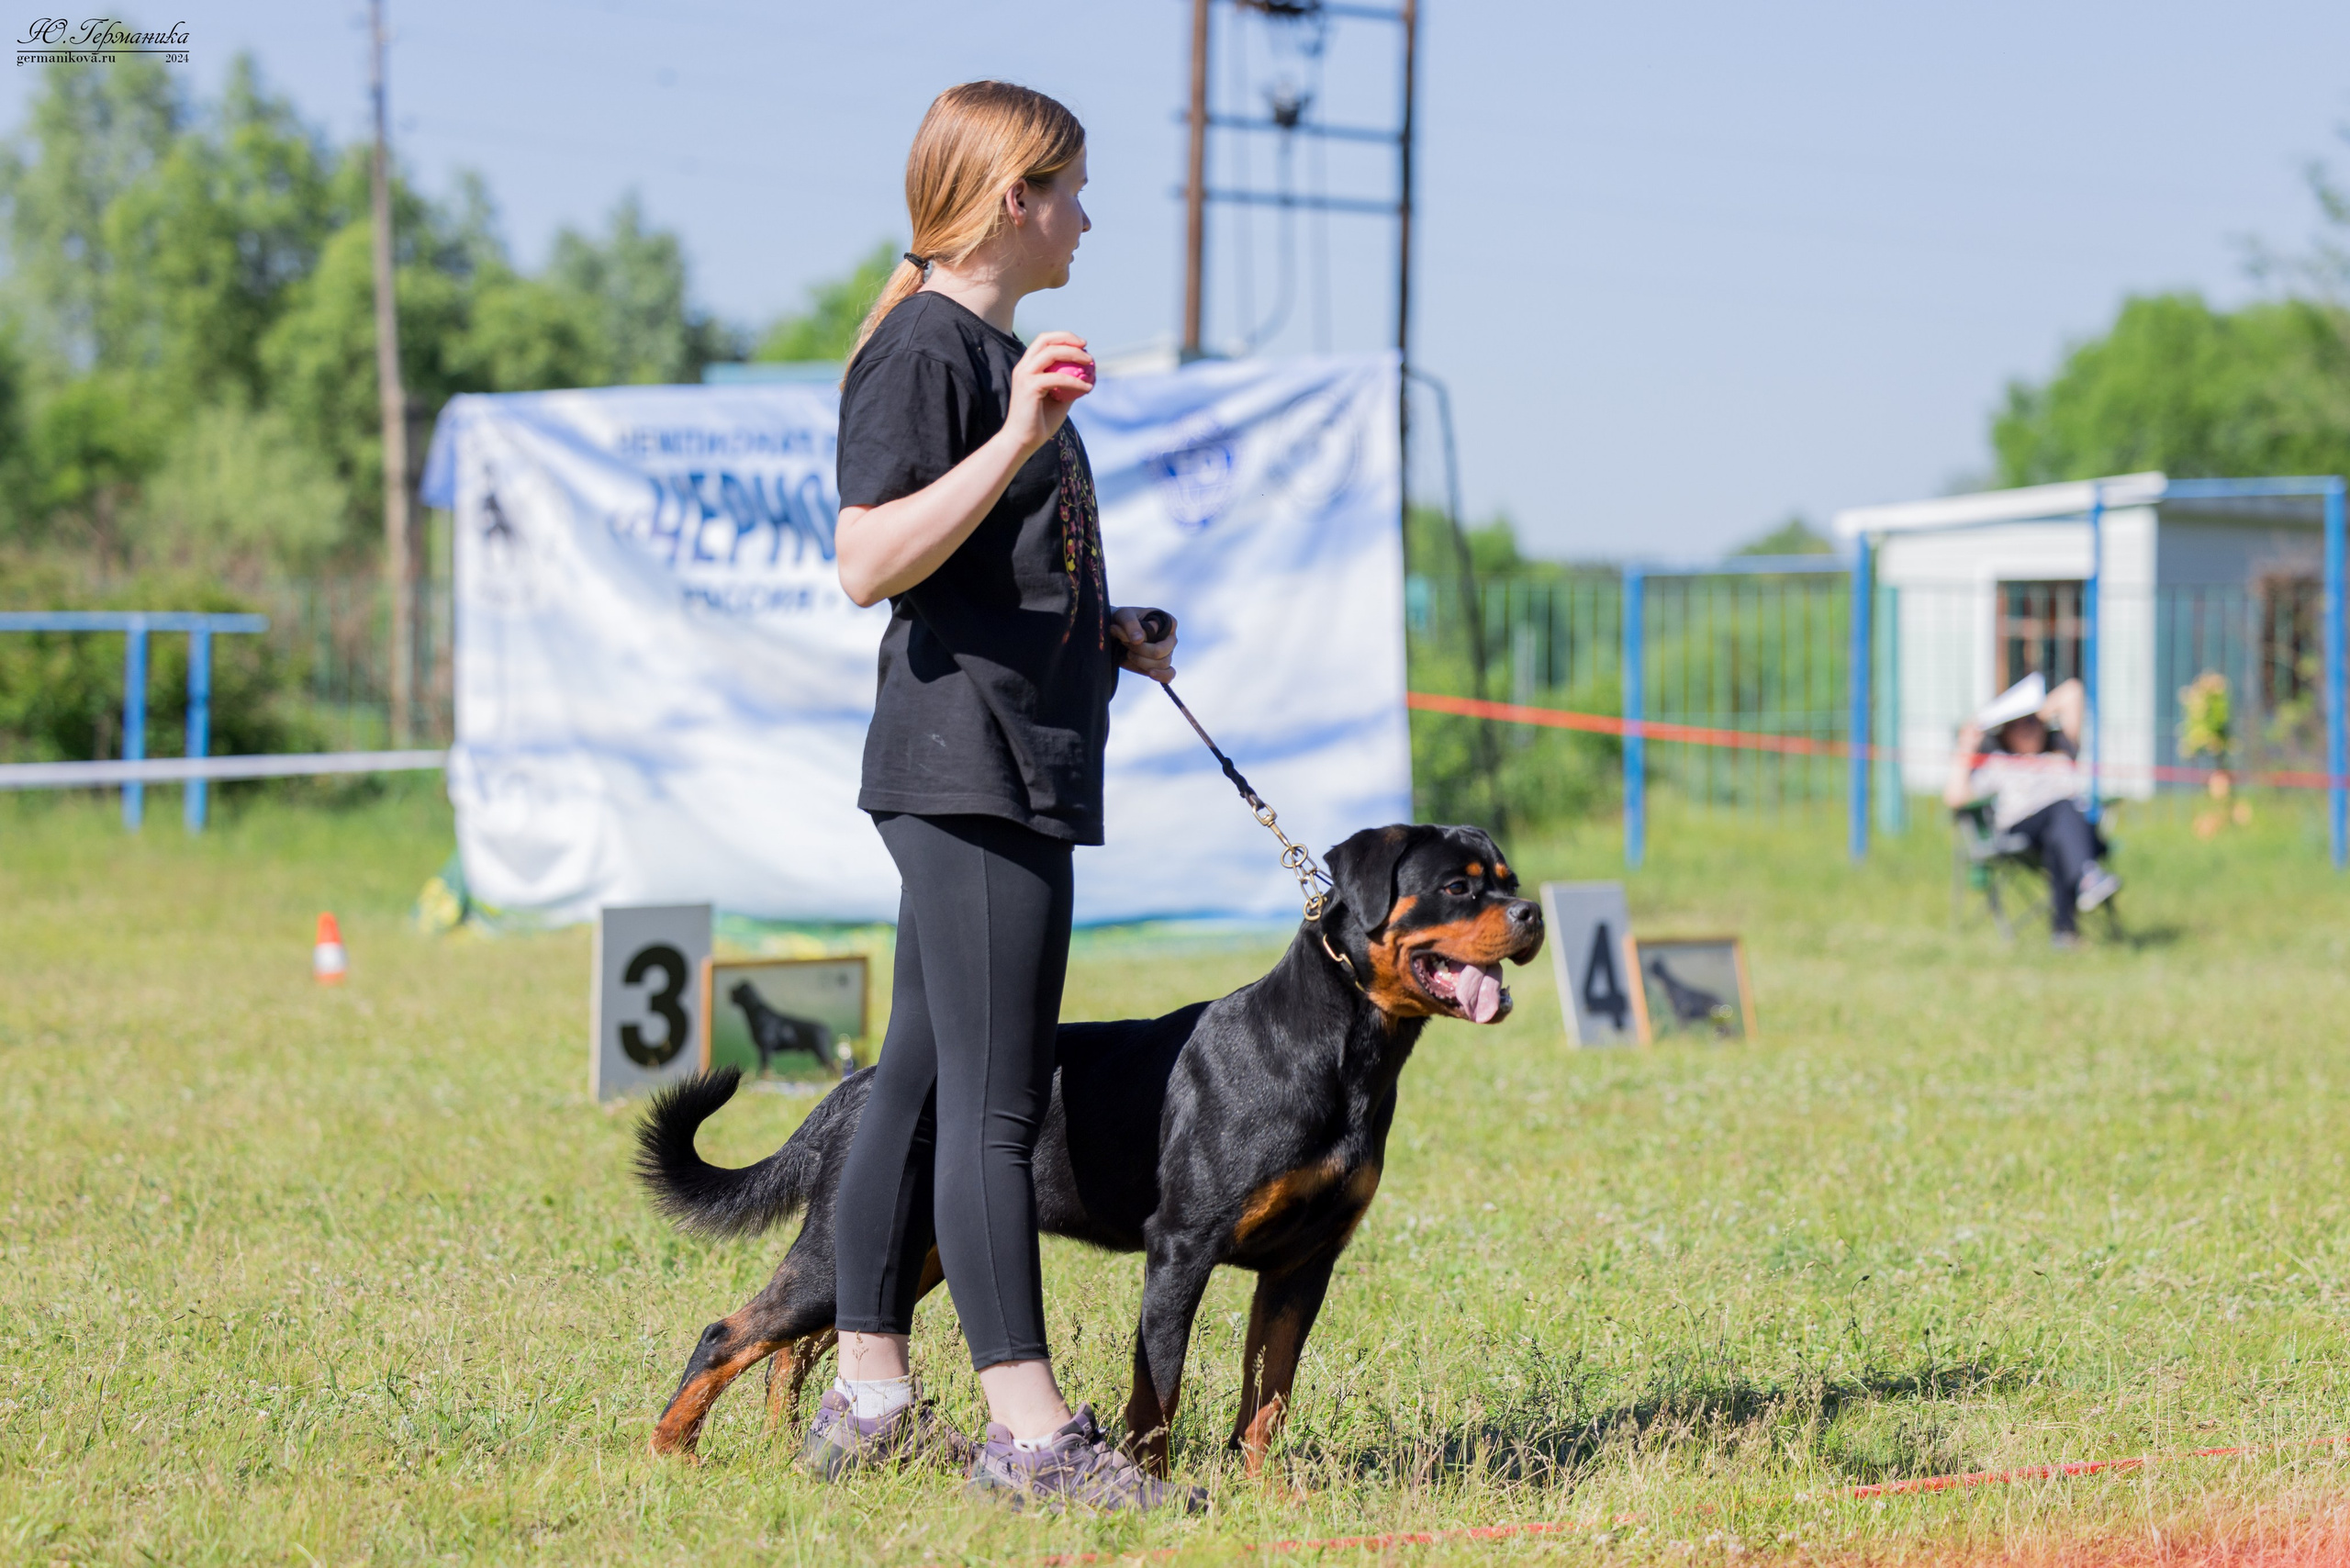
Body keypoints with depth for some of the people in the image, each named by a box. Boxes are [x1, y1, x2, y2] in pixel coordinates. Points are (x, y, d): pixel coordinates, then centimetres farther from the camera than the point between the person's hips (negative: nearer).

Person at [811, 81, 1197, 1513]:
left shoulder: (996, 351, 21)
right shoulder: (924, 349, -11)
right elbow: (869, 563, -22)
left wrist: (1105, 632, 17)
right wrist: (1019, 440, -28)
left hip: (1014, 766, 11)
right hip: (968, 763, -11)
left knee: (927, 1084, 12)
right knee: (995, 1100, -10)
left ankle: (868, 1400, 17)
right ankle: (1029, 1430, -9)